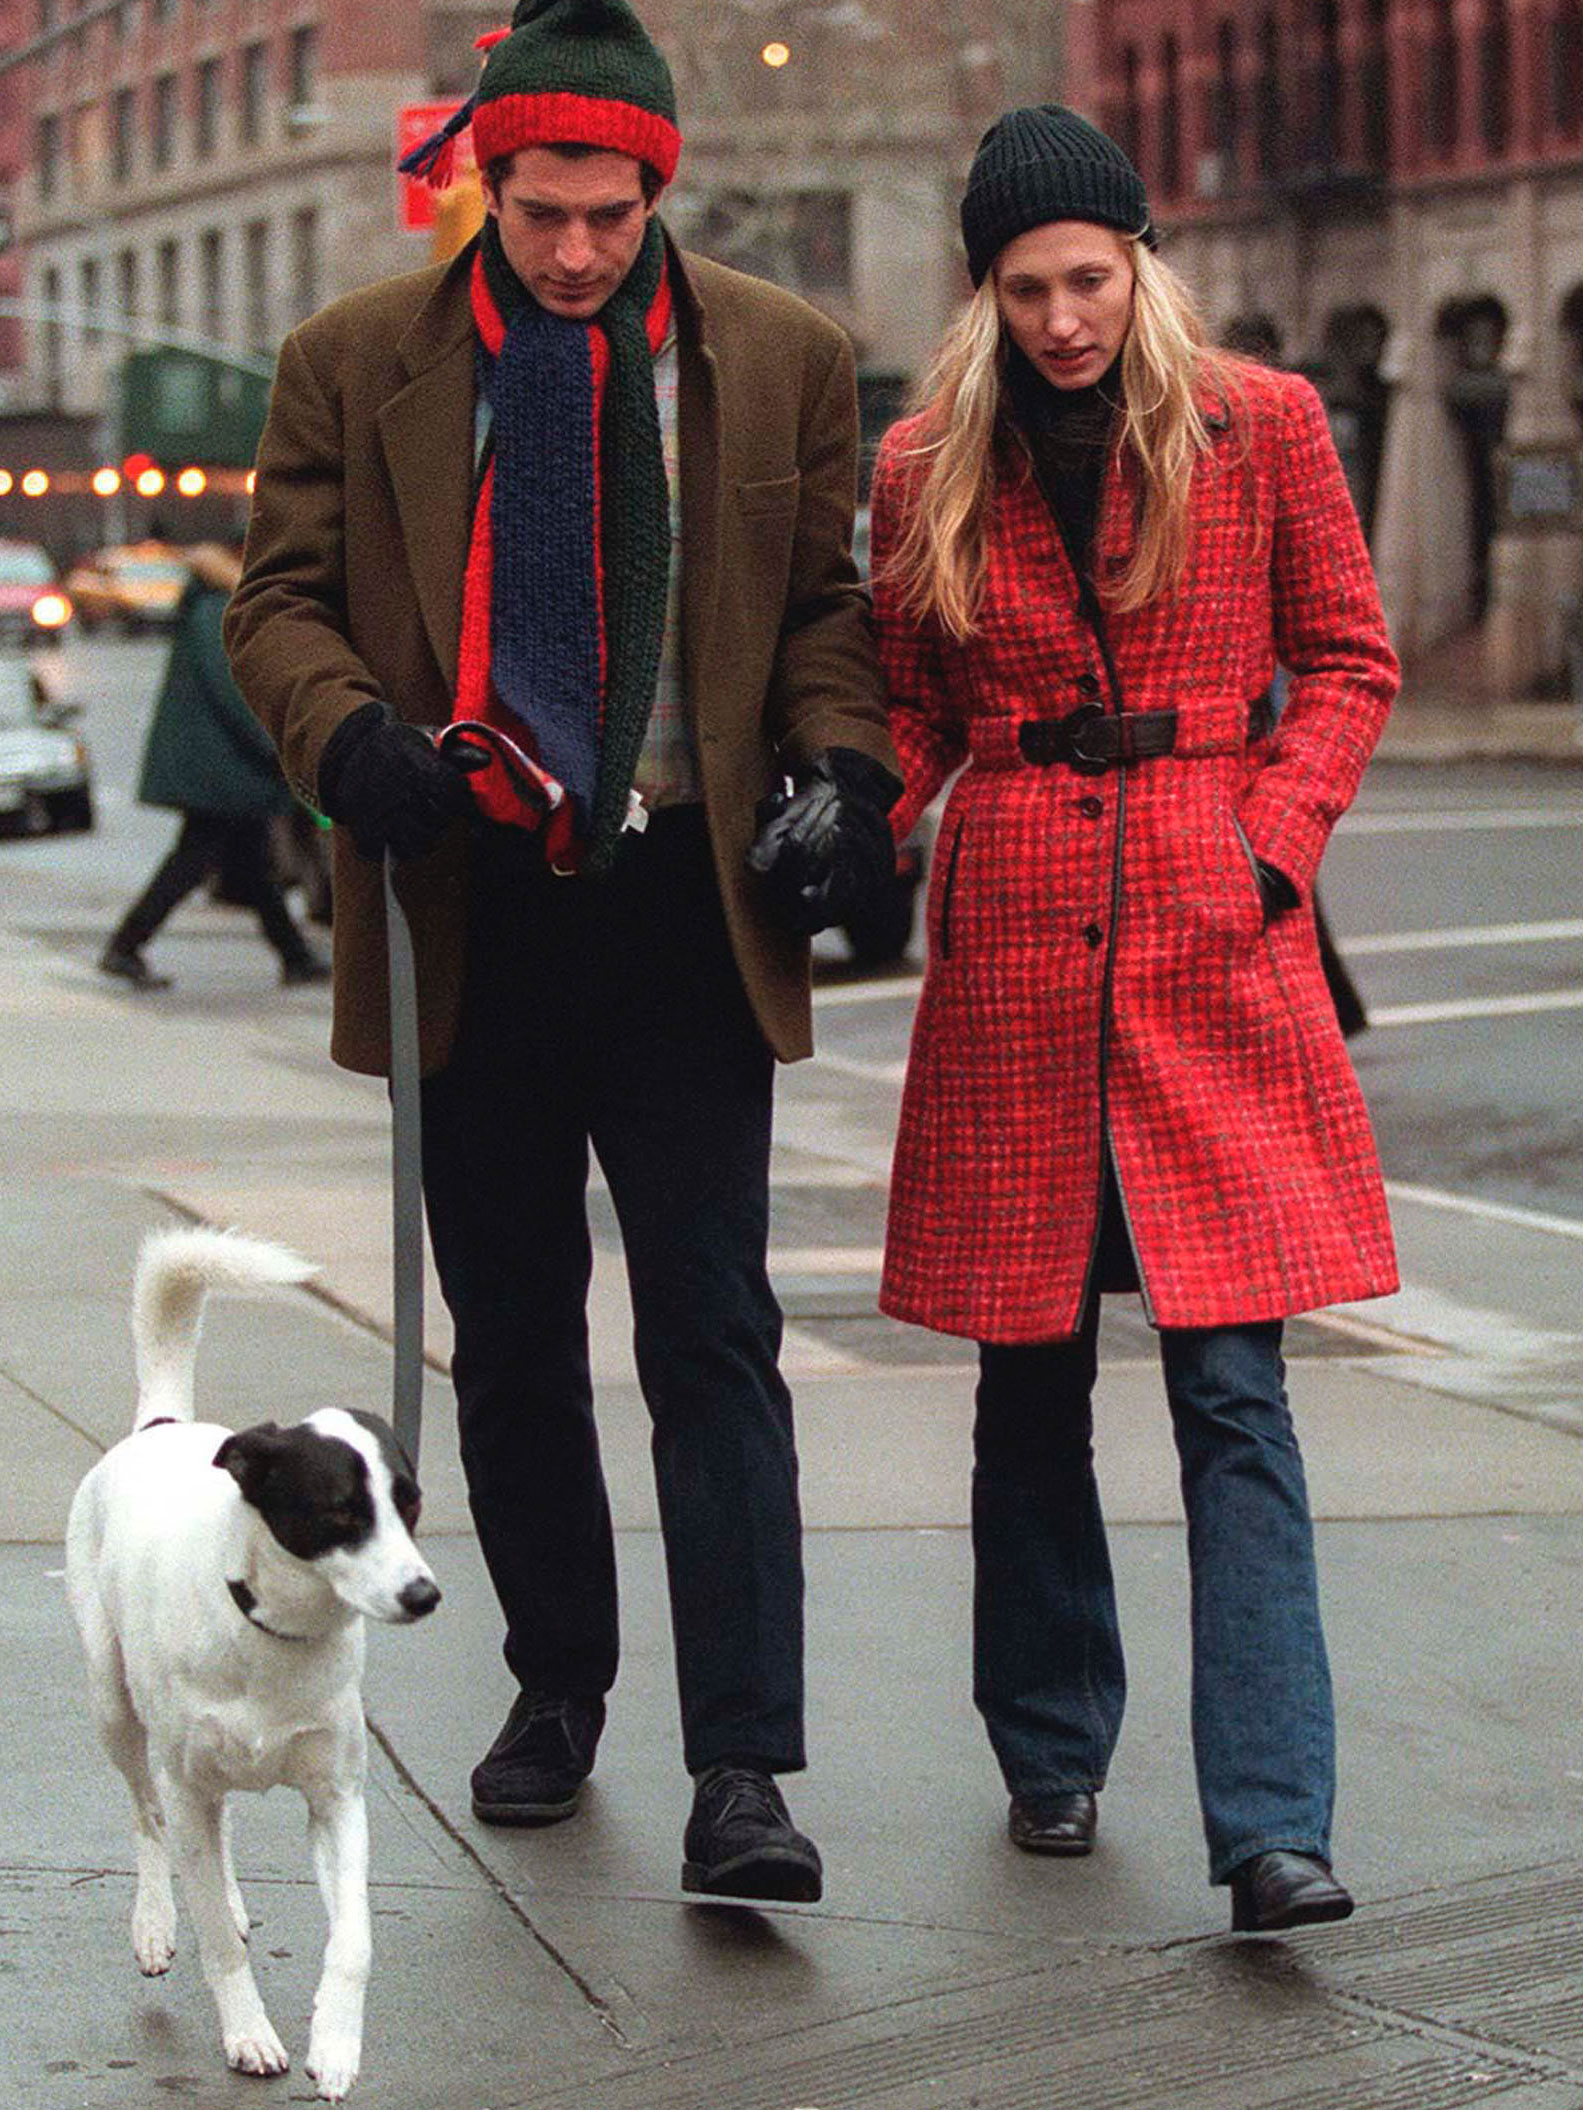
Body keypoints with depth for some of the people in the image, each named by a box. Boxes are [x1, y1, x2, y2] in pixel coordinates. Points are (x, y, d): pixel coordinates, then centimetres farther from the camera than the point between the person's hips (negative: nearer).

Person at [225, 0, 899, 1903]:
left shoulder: (782, 361, 5)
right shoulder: (355, 364, 4)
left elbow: (830, 602, 10)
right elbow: (282, 598, 4)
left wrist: (838, 768, -8)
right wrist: (350, 737, -16)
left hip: (688, 906, -1)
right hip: (476, 909, 1)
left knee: (711, 1326, -7)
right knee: (510, 1338, 12)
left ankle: (741, 1768, -8)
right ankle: (556, 1680, 31)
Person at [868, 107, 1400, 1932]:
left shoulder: (1260, 426, 2)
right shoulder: (928, 468, 6)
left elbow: (1348, 662, 8)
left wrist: (1272, 838, -5)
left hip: (1215, 944, -2)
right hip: (1016, 946, 2)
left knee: (1230, 1385, -8)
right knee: (1031, 1375, 8)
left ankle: (1271, 1827, -11)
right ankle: (1051, 1751, 26)